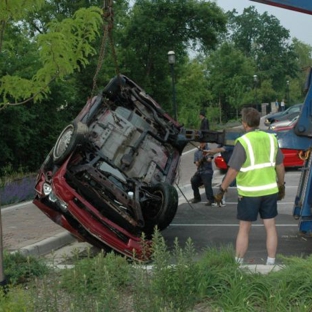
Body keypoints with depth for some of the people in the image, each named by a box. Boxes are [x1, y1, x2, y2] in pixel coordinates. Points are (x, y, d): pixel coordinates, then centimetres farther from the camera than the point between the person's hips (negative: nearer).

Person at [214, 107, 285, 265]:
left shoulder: (243, 142, -15)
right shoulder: (271, 138, 2)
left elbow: (233, 171, -18)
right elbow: (280, 165, 9)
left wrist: (222, 190, -9)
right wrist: (281, 185, 21)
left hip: (249, 193, -4)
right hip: (269, 190, 4)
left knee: (244, 229, 6)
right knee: (270, 226, 12)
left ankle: (238, 263, 14)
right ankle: (271, 263, 18)